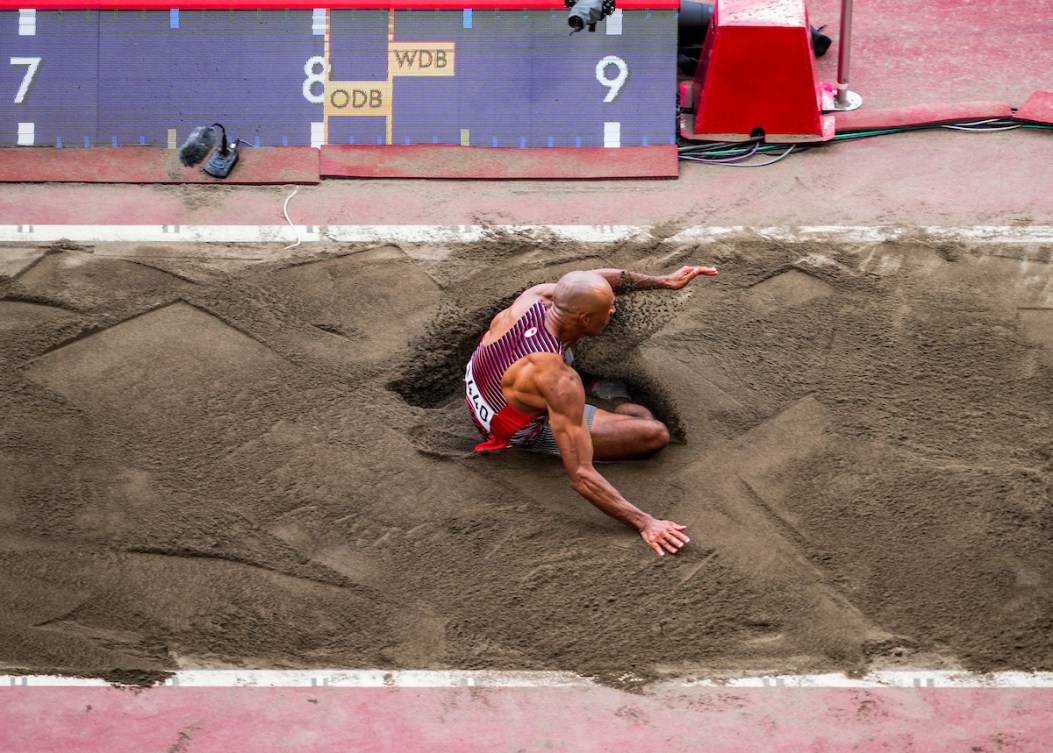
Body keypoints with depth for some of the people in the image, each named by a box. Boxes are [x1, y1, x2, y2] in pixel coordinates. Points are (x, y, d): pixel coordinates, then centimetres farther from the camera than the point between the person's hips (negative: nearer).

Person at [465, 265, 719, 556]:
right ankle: (618, 399, 24)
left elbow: (598, 279, -5)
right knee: (656, 434, -10)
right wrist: (645, 523, -42)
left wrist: (665, 281, -9)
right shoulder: (559, 382, -43)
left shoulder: (535, 296, -26)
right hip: (527, 433, -6)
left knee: (591, 298, 8)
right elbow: (581, 478, -42)